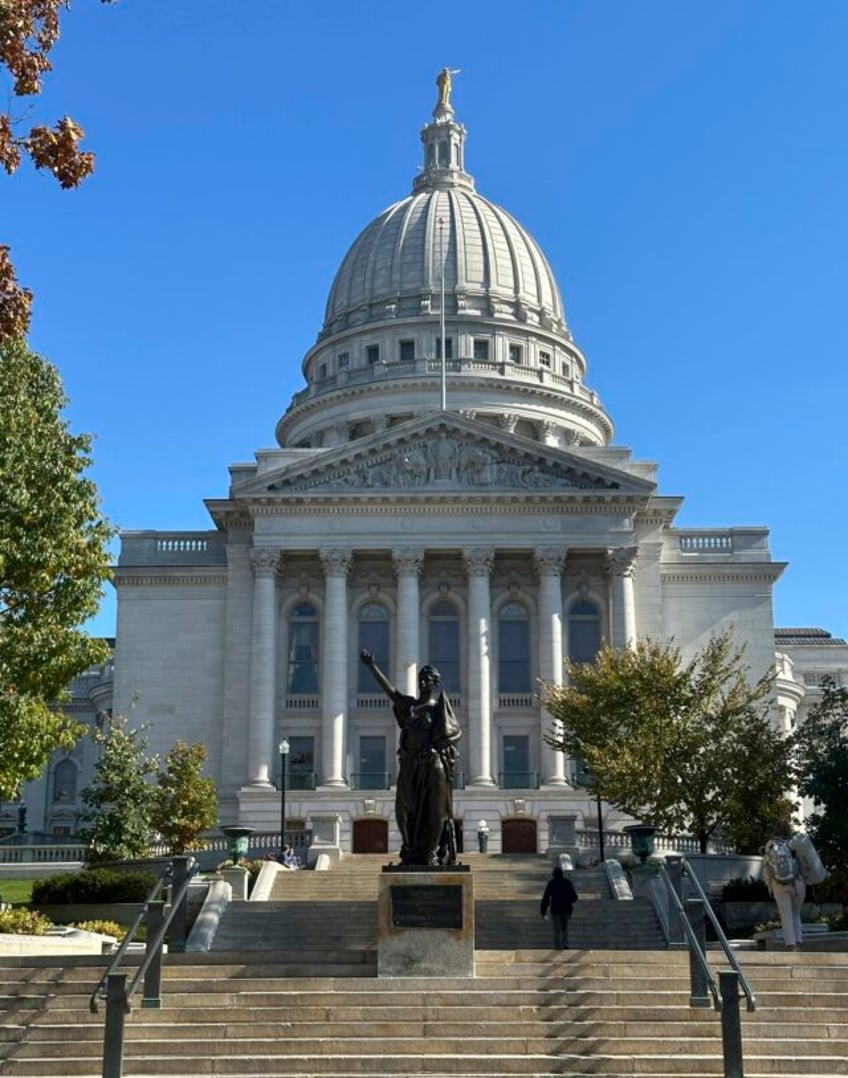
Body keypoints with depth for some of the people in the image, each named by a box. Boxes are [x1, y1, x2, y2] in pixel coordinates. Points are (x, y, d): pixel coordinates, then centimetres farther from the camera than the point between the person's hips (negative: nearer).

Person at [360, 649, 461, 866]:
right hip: (410, 766, 4)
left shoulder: (440, 708, 3)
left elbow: (458, 732, 2)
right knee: (407, 810, 4)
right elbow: (389, 689, 5)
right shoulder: (409, 705, 13)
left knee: (433, 810, -2)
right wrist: (372, 666, -3)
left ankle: (432, 854, 3)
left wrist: (438, 745, -13)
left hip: (434, 766, -4)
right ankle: (411, 852, 12)